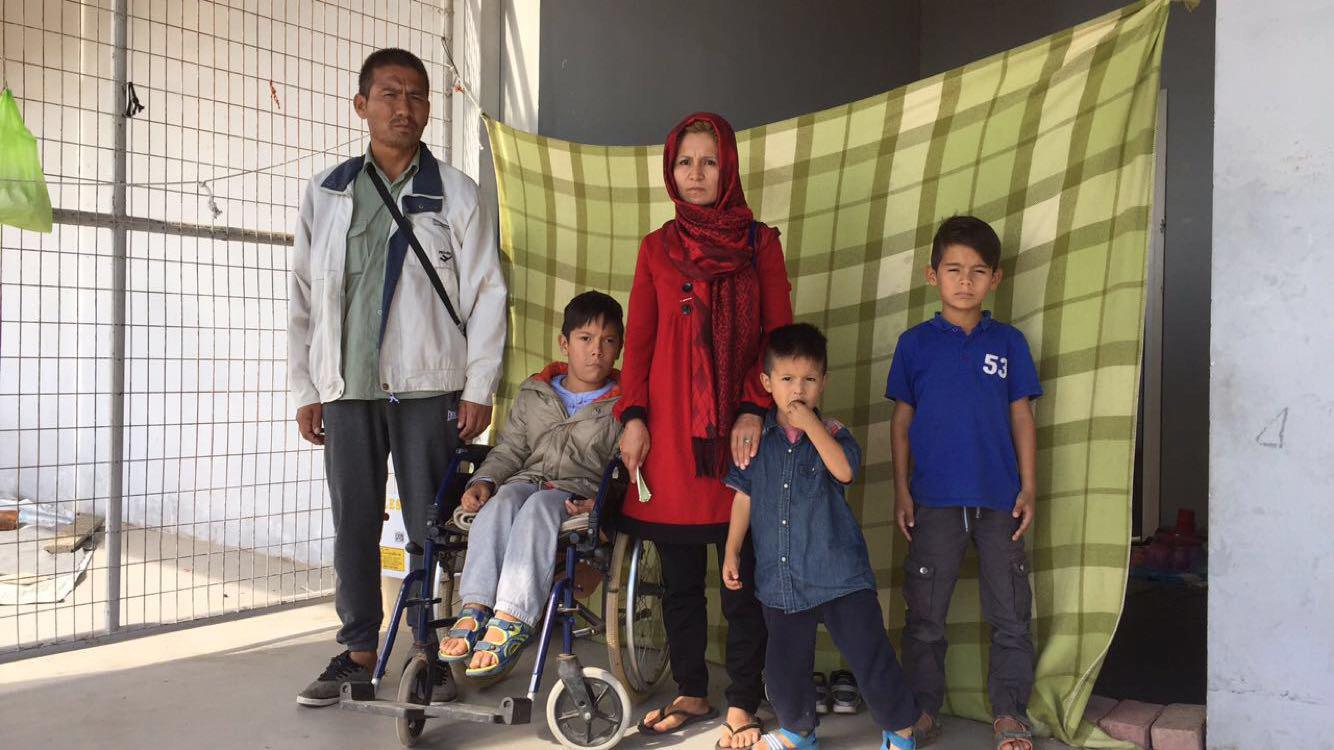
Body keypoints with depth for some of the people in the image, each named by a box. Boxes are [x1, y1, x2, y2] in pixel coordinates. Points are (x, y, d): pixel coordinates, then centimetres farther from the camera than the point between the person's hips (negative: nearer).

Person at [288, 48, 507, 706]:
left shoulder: (455, 193, 4)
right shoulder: (326, 193, 11)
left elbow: (486, 293, 2)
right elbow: (304, 296, 13)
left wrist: (479, 388, -4)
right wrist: (305, 389, 8)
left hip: (429, 388, -2)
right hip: (347, 388, 3)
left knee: (431, 526, 1)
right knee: (353, 525, 8)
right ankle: (359, 651, 22)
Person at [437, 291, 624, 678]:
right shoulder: (533, 393, 21)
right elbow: (510, 449, 20)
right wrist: (484, 480, 1)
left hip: (580, 495, -3)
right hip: (528, 481, 3)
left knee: (538, 506, -36)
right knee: (502, 500, -32)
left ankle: (510, 622, -45)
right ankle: (475, 609, -39)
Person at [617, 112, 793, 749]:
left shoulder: (760, 242, 6)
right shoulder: (657, 248, 12)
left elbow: (779, 333, 1)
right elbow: (638, 339, 10)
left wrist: (756, 410, -11)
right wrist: (632, 416, -1)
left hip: (736, 430, -2)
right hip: (669, 429, 2)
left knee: (742, 574, 2)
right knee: (679, 575, 10)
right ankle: (691, 692, 25)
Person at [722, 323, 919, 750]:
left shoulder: (831, 433, -1)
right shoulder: (756, 438, 4)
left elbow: (844, 470, -23)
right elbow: (744, 496, 10)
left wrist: (810, 424, -22)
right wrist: (731, 551, 8)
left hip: (839, 573, -2)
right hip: (780, 579, 3)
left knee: (871, 657, 0)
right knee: (784, 668, 13)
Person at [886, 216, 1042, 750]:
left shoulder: (1008, 342, 4)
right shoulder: (915, 343, 2)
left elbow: (1021, 417, 6)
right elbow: (902, 419, 4)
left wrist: (1028, 488, 1)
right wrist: (902, 490, 0)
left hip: (999, 499, 1)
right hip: (935, 499, -1)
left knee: (1010, 614, 6)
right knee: (925, 614, 7)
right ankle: (923, 707, 22)